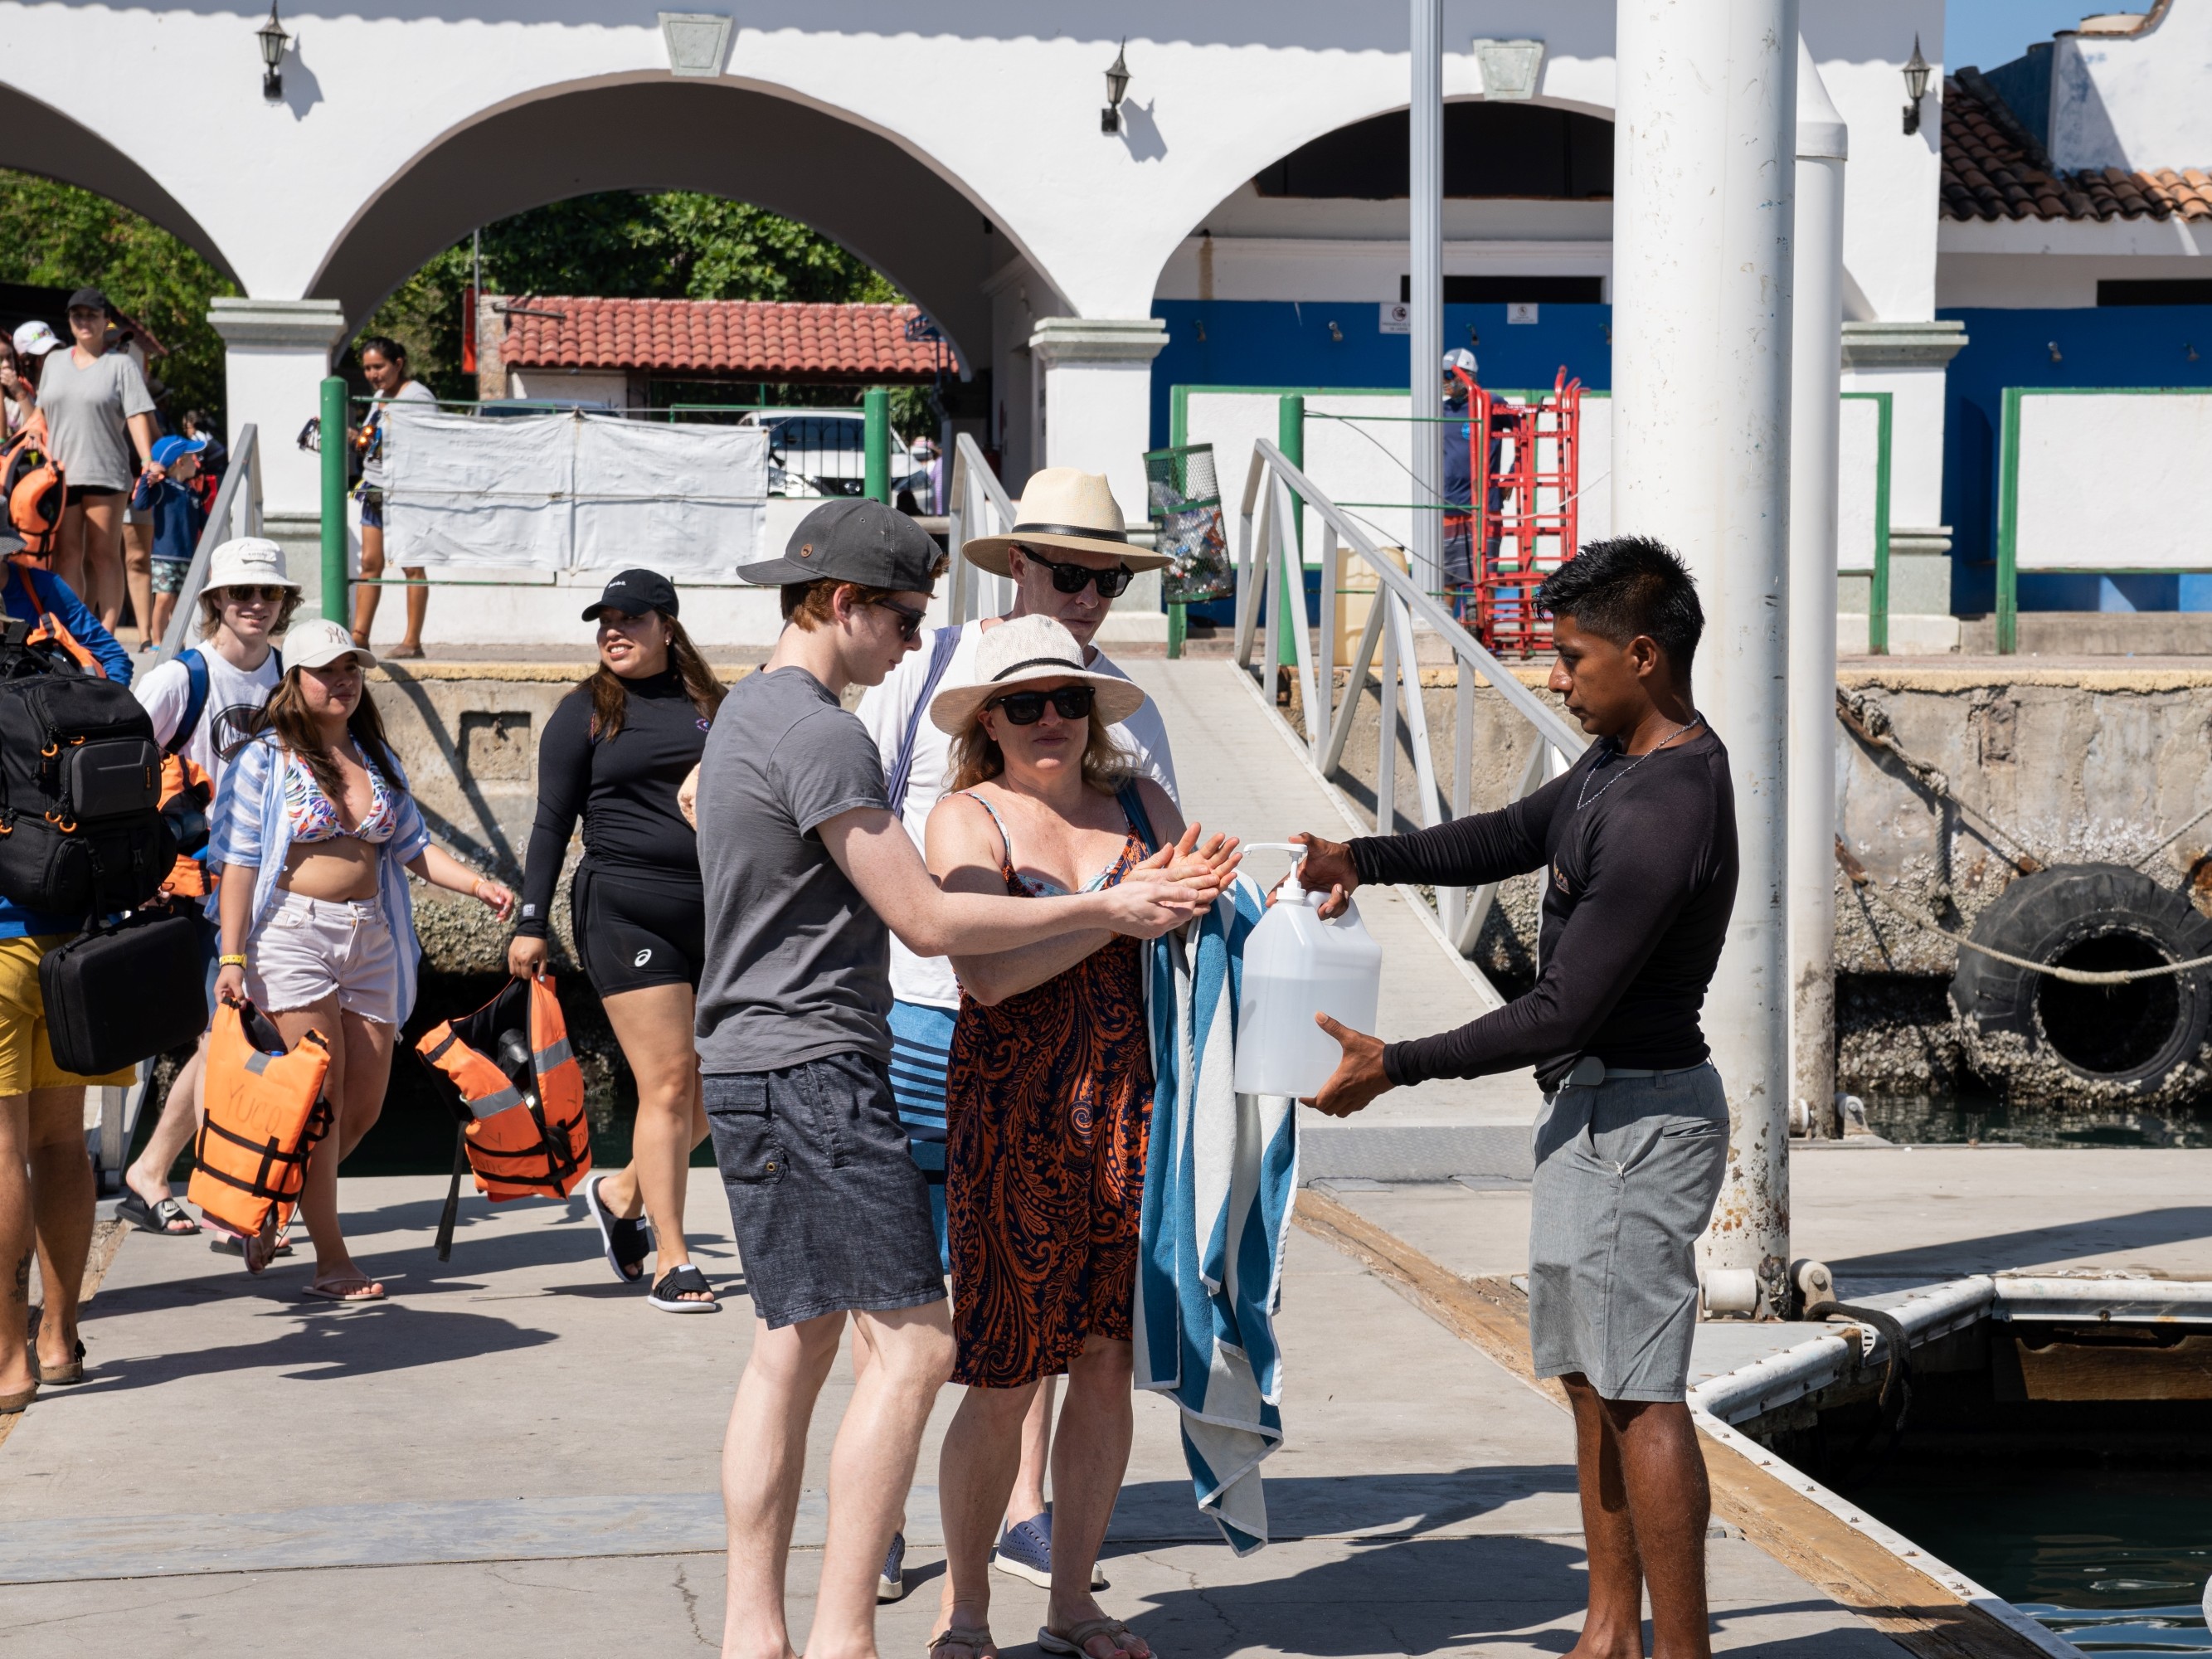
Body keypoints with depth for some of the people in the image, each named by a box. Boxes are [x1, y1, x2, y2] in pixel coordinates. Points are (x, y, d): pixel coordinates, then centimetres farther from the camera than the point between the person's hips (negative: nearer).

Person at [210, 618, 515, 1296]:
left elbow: (412, 846, 14)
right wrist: (233, 956, -13)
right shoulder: (265, 758, -1)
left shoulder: (377, 758, 15)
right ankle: (330, 1262, 0)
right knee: (322, 1098, -7)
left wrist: (479, 885, -3)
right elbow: (239, 863, -5)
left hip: (371, 939, 6)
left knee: (365, 1103, 4)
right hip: (293, 934, -6)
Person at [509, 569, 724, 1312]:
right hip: (626, 910, -4)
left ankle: (622, 1193, 28)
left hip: (717, 911, 5)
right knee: (667, 1083, -8)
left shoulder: (711, 705, 12)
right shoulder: (585, 712, 2)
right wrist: (531, 923, -4)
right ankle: (672, 1261, -1)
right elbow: (553, 821, 2)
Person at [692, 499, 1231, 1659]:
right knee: (912, 1342, -9)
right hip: (814, 1068, -11)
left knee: (792, 1344, 11)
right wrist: (1099, 910, -6)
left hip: (750, 1072, 11)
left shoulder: (747, 713, 17)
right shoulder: (820, 734, -15)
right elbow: (929, 921, -15)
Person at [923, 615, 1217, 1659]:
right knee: (1002, 1382, -1)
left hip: (1130, 1105, 4)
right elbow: (986, 971, -15)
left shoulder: (1141, 806, 11)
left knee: (1108, 1359, 5)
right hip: (1011, 1114, -4)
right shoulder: (968, 819, -1)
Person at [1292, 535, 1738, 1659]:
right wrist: (1363, 859, 5)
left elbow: (1562, 1014, -23)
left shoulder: (1665, 815, -24)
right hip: (1595, 1104, 11)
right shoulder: (1625, 757, 8)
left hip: (1636, 1116, -11)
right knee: (1594, 1383, 14)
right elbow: (1511, 839, 21)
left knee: (1642, 1396, -6)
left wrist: (1396, 1066, -15)